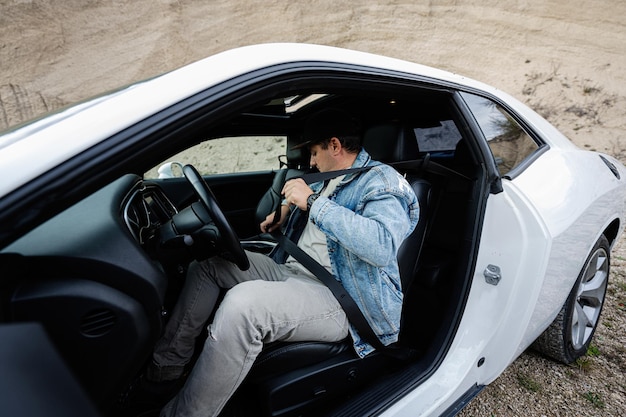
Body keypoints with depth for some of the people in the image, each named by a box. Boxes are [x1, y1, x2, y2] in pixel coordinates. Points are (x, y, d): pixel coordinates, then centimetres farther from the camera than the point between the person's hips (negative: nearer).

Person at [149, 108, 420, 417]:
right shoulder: (328, 179, 18)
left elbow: (383, 246, -29)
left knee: (241, 304, -35)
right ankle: (166, 367, 14)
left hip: (340, 298, -10)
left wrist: (313, 202, -26)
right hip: (290, 272, 10)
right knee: (207, 264, 10)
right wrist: (285, 210, 17)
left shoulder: (383, 182, -10)